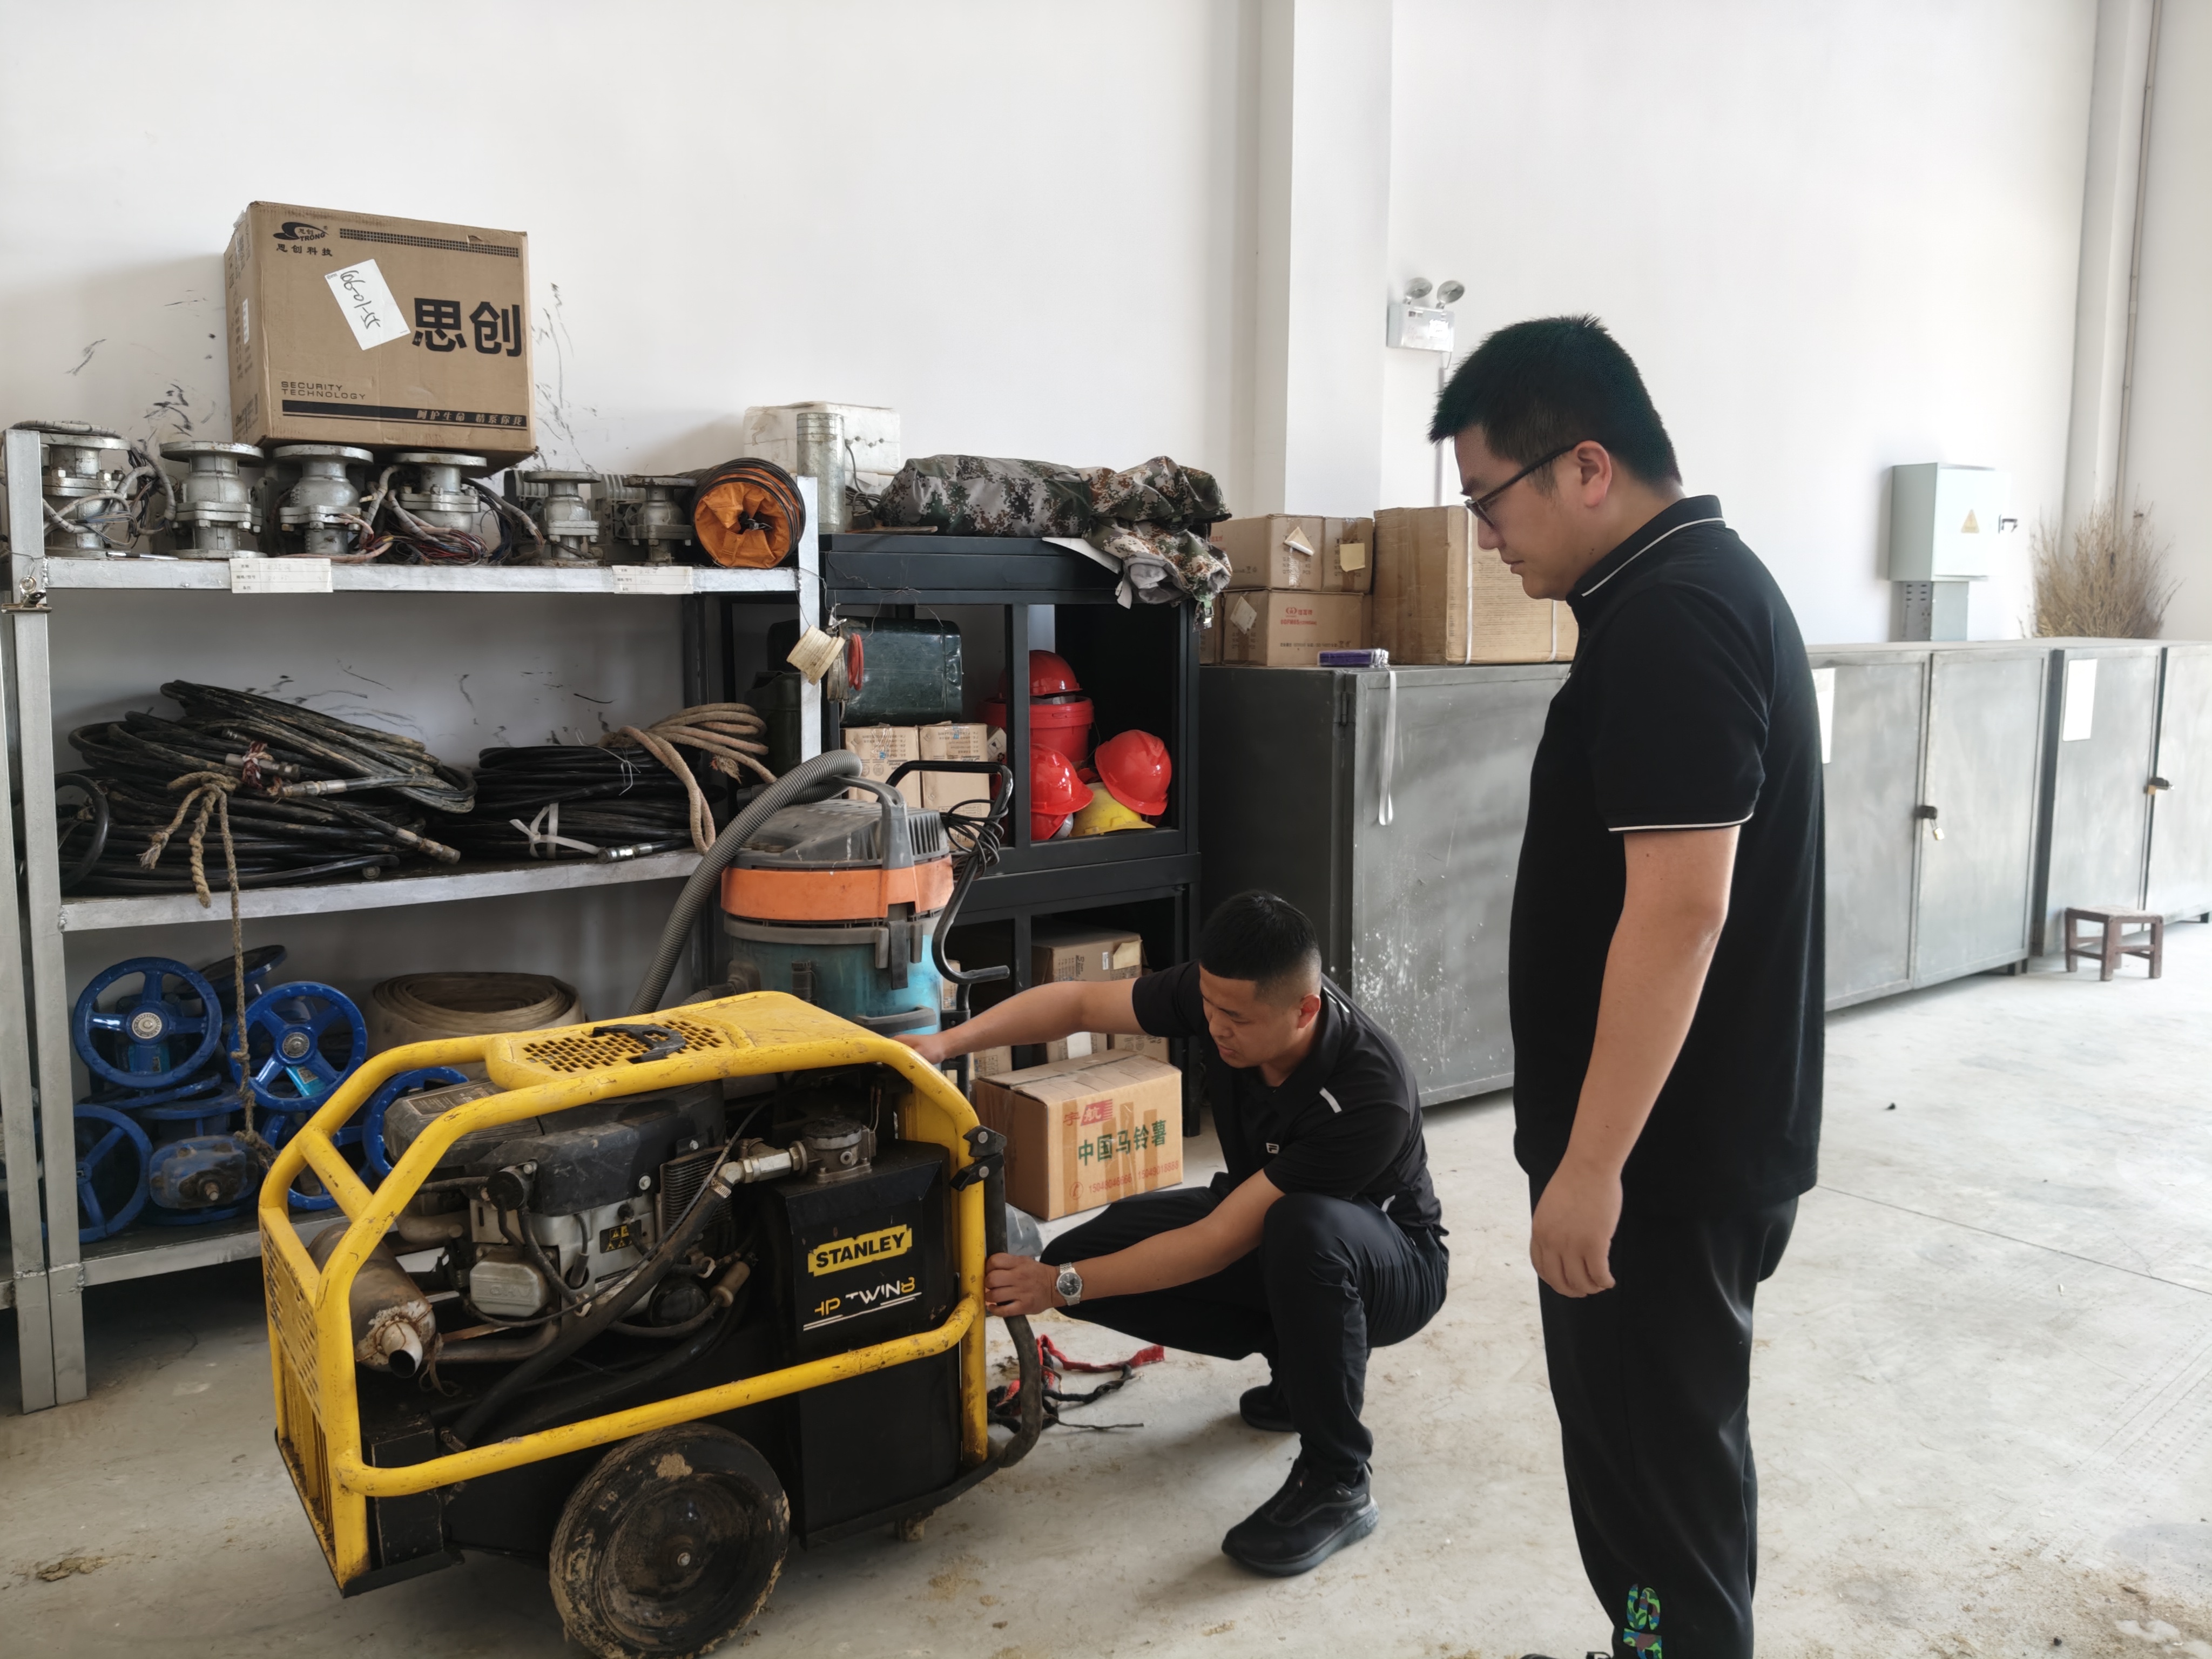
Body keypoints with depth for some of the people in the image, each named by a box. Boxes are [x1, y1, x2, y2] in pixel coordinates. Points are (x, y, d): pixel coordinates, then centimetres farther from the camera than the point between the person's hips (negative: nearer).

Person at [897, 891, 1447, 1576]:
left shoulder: (1368, 1095, -37)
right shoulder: (1220, 992, -21)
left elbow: (1220, 1244, -34)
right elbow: (1081, 1002, -9)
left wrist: (1064, 1285, -31)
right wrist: (945, 1043, -21)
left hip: (1392, 1262, -6)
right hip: (1268, 1220, 7)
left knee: (1304, 1226, -42)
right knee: (1084, 1253, -12)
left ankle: (1335, 1486, -21)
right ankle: (1302, 1354, 6)